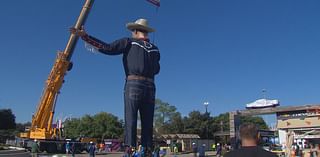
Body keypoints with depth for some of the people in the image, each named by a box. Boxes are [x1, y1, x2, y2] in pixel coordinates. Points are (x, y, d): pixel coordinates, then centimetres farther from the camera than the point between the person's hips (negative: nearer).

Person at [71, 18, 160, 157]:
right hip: (150, 87, 4)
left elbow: (106, 48, 2)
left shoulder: (129, 43, 7)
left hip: (133, 84, -4)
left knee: (130, 121, -6)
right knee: (147, 123, 5)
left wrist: (84, 36, 6)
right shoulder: (154, 49, 19)